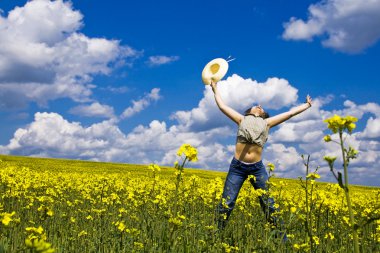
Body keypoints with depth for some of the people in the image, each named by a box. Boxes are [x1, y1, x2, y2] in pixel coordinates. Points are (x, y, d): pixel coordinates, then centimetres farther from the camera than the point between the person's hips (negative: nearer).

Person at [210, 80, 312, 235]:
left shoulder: (267, 123, 16)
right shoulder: (242, 120, 15)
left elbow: (290, 113, 22)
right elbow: (222, 106, 17)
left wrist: (307, 105, 29)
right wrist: (215, 89, 25)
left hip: (257, 168, 1)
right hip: (237, 167, -1)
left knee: (269, 204, 3)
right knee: (226, 204, -2)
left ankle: (281, 238, 12)